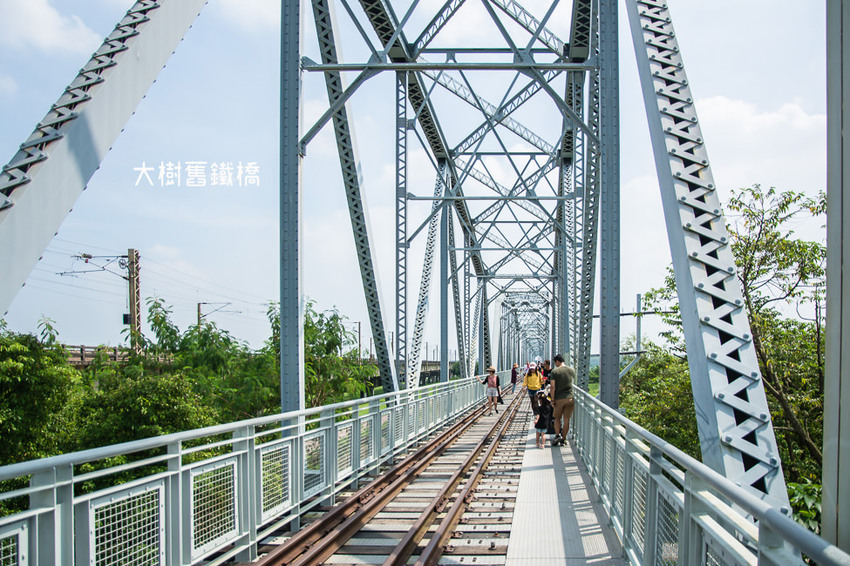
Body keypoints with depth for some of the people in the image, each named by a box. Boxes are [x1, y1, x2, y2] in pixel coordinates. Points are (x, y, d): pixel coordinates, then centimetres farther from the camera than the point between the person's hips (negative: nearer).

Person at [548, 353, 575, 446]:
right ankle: (563, 439, 11)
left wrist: (552, 400, -5)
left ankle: (557, 435, -5)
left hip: (559, 398, -3)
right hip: (570, 398, 3)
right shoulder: (572, 370, 5)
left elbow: (552, 387, -11)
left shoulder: (555, 371, -8)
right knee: (566, 420, 7)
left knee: (557, 418, 11)